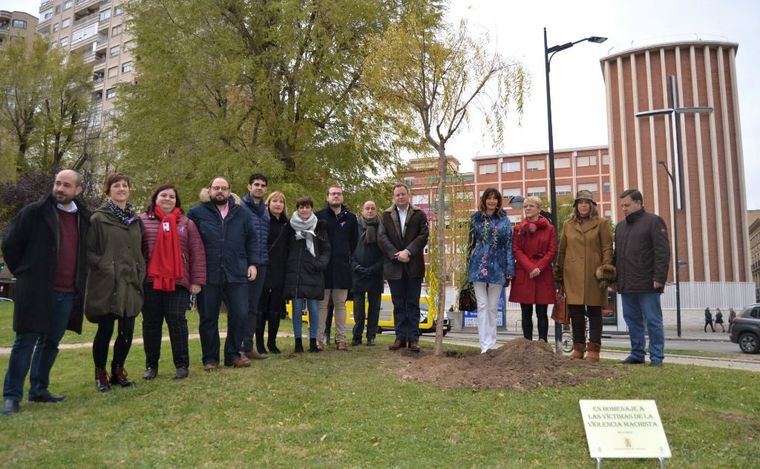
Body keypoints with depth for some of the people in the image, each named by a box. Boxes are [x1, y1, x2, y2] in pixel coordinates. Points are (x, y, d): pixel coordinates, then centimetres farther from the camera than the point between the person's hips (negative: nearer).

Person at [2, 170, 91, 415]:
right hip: (36, 291, -5)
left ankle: (39, 390, 25)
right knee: (26, 342, -1)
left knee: (51, 342, 13)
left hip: (68, 294, 5)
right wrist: (24, 273, 3)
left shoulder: (84, 218, 10)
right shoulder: (34, 212, -5)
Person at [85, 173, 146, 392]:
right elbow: (88, 251, -5)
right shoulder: (98, 218, -2)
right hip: (106, 285, -4)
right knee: (105, 330, 1)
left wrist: (140, 273, 8)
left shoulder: (135, 219, 14)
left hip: (130, 284, 5)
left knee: (127, 331, 5)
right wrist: (104, 266, -14)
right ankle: (100, 374, 18)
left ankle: (118, 370, 23)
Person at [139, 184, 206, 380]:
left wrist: (197, 280, -3)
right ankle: (151, 365, 19)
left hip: (178, 281, -1)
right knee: (151, 323, 8)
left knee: (177, 321, -1)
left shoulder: (186, 223, 8)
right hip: (150, 281, 1)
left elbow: (197, 253, 4)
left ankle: (182, 364, 9)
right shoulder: (142, 221, 6)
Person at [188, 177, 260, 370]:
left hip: (236, 274, 1)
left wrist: (253, 263, 4)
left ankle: (233, 354, 19)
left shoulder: (242, 213, 9)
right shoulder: (197, 213, 3)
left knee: (240, 314, 2)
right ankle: (210, 358, 20)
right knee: (208, 318, 6)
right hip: (208, 275, -1)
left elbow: (252, 240, 12)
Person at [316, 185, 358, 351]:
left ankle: (341, 338, 11)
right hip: (323, 266, -2)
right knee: (322, 303, 1)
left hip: (343, 267, 2)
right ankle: (318, 338, 6)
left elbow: (354, 240, 19)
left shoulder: (350, 217, 11)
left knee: (341, 304, 6)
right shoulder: (319, 216, 2)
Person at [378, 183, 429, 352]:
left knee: (413, 304, 3)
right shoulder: (386, 216, 9)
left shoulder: (419, 215, 5)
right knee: (398, 304, 8)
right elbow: (382, 238, -1)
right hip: (394, 267, 1)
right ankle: (400, 337, 14)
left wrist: (408, 251, -15)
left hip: (414, 267, -1)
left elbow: (424, 235, -5)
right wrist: (396, 255, -12)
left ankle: (413, 338, 7)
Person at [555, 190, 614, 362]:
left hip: (593, 275, -3)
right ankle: (578, 348, 14)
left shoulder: (601, 223, 4)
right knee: (575, 312, 4)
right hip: (573, 275, 3)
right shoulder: (568, 225, 12)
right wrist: (559, 275, 11)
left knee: (594, 312, 3)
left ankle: (593, 349, 9)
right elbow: (562, 251, 14)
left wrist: (605, 273, -10)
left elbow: (607, 249, -2)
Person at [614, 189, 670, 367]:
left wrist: (659, 278, -16)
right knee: (632, 320, 11)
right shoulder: (620, 226, 18)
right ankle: (637, 354, 20)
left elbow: (662, 252, -9)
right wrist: (615, 278, 14)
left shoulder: (653, 221, -2)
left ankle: (656, 356, 9)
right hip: (626, 285, 7)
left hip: (647, 285, -6)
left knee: (653, 321, 0)